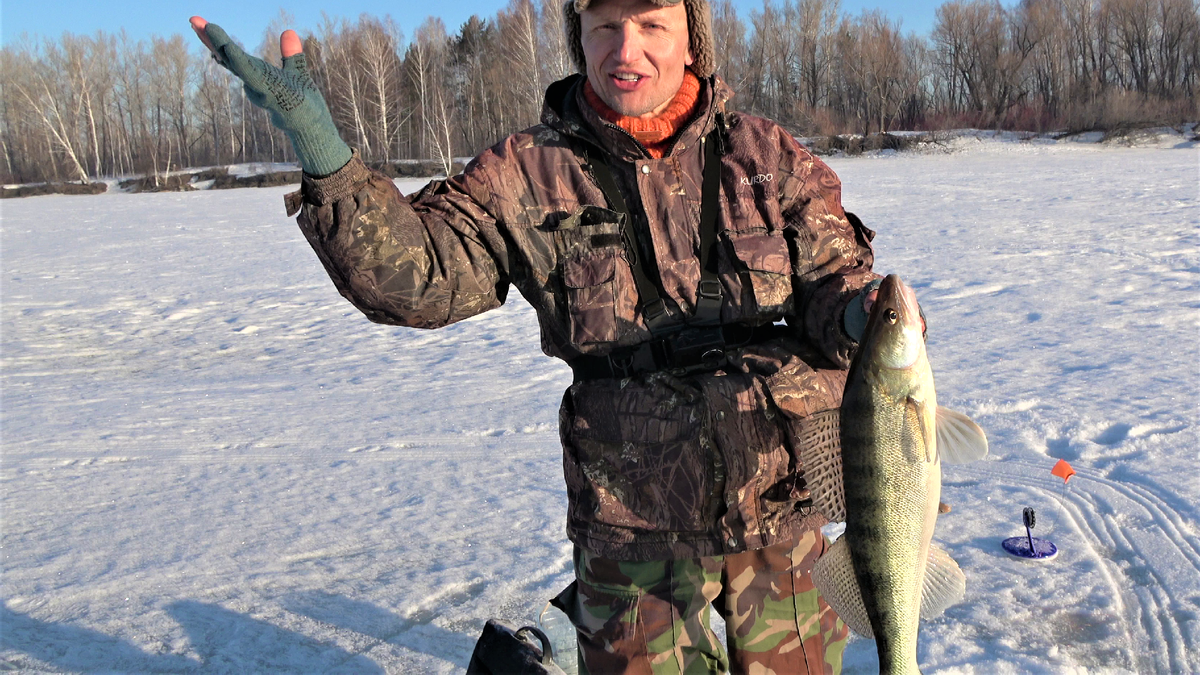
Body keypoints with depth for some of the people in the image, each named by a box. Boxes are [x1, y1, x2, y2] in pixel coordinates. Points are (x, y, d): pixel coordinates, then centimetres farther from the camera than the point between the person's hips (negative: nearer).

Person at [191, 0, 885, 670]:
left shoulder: (767, 154, -1)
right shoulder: (529, 177, -6)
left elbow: (834, 274, 0)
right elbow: (417, 273, -16)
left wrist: (859, 312, -24)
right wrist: (324, 154, -29)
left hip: (777, 511, 2)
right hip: (633, 521, -1)